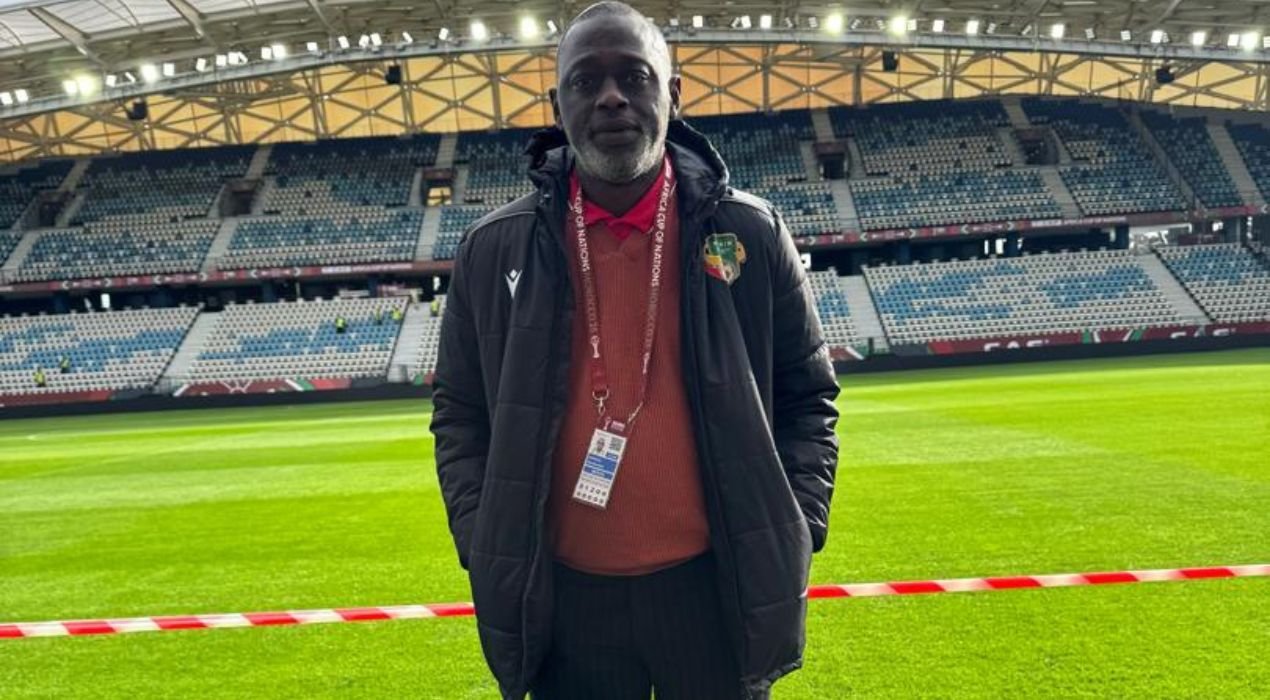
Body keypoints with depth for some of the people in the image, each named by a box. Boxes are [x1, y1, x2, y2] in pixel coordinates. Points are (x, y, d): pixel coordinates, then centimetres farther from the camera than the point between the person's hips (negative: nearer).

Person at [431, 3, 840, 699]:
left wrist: (794, 534, -3)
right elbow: (459, 412, 6)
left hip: (718, 586, 0)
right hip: (562, 599, 1)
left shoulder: (751, 233, -3)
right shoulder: (493, 250, -2)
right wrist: (484, 551, -2)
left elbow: (806, 394, 5)